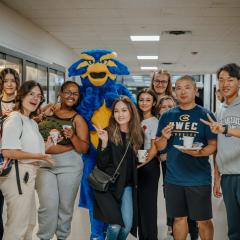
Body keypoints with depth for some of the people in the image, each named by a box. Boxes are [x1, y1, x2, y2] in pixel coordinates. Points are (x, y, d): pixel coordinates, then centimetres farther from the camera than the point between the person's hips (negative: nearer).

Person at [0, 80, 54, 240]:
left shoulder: (32, 122, 15)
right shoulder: (15, 119, -13)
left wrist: (47, 145, 8)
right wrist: (37, 156, -24)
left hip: (27, 175, 10)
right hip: (17, 175, -10)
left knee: (29, 222, 20)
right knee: (17, 227, -3)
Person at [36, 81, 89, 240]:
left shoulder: (78, 119, 0)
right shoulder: (48, 110, 7)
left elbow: (84, 149, -4)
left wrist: (72, 137, -20)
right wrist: (44, 115, 0)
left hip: (69, 165, -1)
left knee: (66, 205, 7)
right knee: (48, 205, -7)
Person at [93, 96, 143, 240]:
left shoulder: (138, 134, 3)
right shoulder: (108, 134, -9)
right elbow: (101, 164, -15)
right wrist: (104, 143, -26)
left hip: (127, 185, 4)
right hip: (108, 184, -4)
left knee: (127, 225, 0)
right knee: (115, 225, -10)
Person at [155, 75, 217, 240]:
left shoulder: (205, 115, -3)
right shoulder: (167, 116, 6)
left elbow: (213, 145, -4)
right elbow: (159, 147, 9)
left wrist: (199, 152, -23)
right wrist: (164, 138, -13)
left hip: (199, 178, -3)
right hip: (173, 178, 3)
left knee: (203, 220, 7)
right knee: (179, 218, 14)